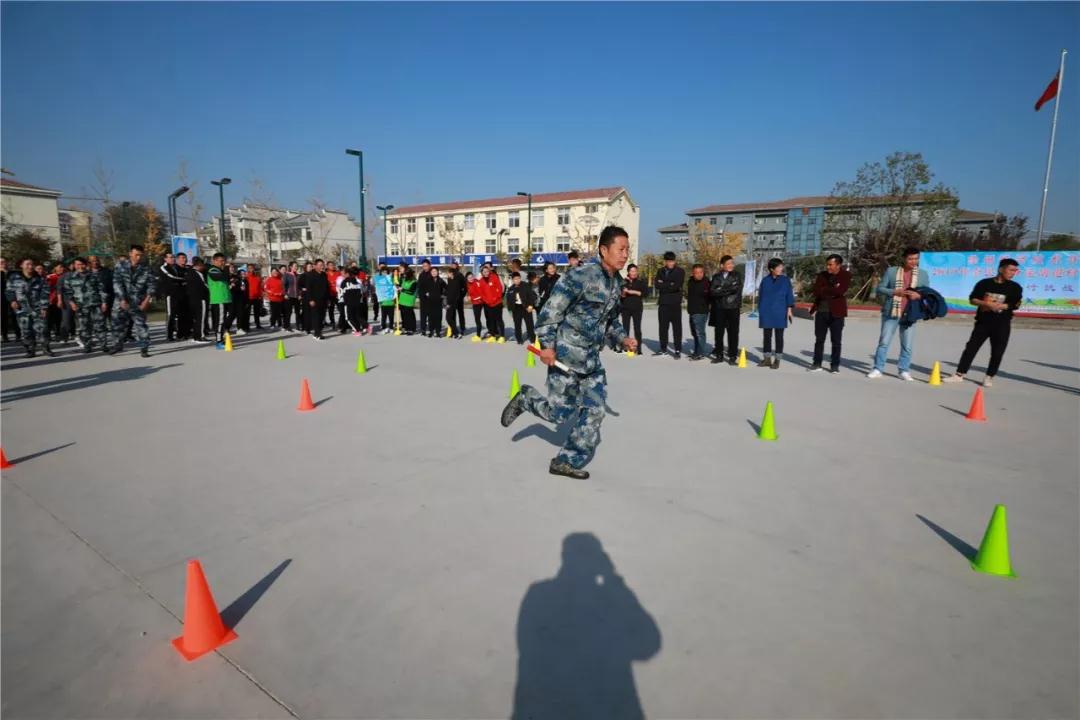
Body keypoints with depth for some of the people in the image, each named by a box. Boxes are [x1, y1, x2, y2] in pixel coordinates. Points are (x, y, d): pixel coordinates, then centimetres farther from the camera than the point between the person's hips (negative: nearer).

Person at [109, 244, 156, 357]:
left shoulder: (146, 268, -1)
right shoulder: (121, 265, -1)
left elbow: (150, 285, -2)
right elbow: (117, 282, -6)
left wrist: (147, 300, -13)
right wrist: (122, 299, -14)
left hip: (138, 303, -1)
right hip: (122, 301, 1)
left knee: (141, 325, -4)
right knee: (118, 324, 8)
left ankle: (144, 348, 3)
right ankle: (117, 344, 26)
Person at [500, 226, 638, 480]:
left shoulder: (616, 282, 9)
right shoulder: (581, 276, -17)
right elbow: (551, 309, -17)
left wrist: (623, 339, 6)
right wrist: (547, 345, -20)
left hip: (591, 358, 8)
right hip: (565, 355, -8)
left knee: (595, 410, 4)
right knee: (560, 412, 0)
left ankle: (568, 461, 17)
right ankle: (524, 398, 29)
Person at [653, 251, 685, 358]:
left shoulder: (680, 271, -1)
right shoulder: (660, 271, 11)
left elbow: (677, 286, -15)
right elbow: (656, 285, -2)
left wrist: (663, 285, -6)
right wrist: (670, 285, -10)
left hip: (675, 304, -4)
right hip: (663, 303, 4)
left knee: (677, 328, -2)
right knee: (663, 327, 9)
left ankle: (678, 350, 3)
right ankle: (663, 349, 18)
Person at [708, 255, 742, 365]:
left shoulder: (737, 276, 7)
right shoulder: (716, 277, 8)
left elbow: (737, 289, -6)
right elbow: (712, 292, -4)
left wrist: (721, 290, -7)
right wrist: (728, 290, -11)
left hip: (733, 308, -1)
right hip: (719, 309, 2)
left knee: (733, 333, -1)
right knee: (718, 332, 5)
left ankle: (732, 357, 5)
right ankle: (719, 355, 16)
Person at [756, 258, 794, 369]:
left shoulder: (785, 280, 1)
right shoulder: (765, 280, 4)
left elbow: (789, 295, 2)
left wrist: (789, 309, -5)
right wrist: (760, 310, 8)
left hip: (780, 313, -1)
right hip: (766, 313, 2)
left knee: (779, 336, 3)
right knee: (767, 336, 7)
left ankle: (777, 360, 10)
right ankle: (767, 359, 16)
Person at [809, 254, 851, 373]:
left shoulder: (846, 275, -2)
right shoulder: (822, 275, 7)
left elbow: (840, 291, -18)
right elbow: (816, 292, -4)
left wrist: (825, 290, -8)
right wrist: (832, 291, -10)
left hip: (836, 312, -3)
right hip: (821, 311, 3)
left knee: (836, 341, 3)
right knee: (819, 339, 6)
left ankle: (835, 365, 10)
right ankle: (817, 364, 13)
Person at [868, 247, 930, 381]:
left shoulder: (923, 274, 8)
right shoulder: (891, 271, 2)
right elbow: (879, 289, 0)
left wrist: (919, 295, -12)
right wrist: (895, 292, -15)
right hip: (891, 313, -2)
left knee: (907, 345, 5)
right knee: (884, 342, 1)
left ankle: (904, 371, 14)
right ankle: (877, 369, 9)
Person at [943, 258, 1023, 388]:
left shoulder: (1015, 287, 2)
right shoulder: (984, 283, 3)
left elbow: (1016, 304, -7)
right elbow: (973, 299, 0)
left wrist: (1000, 306, -19)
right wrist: (986, 303, -16)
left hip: (1002, 324, 0)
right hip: (982, 322, 0)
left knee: (997, 352, 1)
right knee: (971, 348, 0)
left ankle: (989, 377, 14)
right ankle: (959, 374, 4)